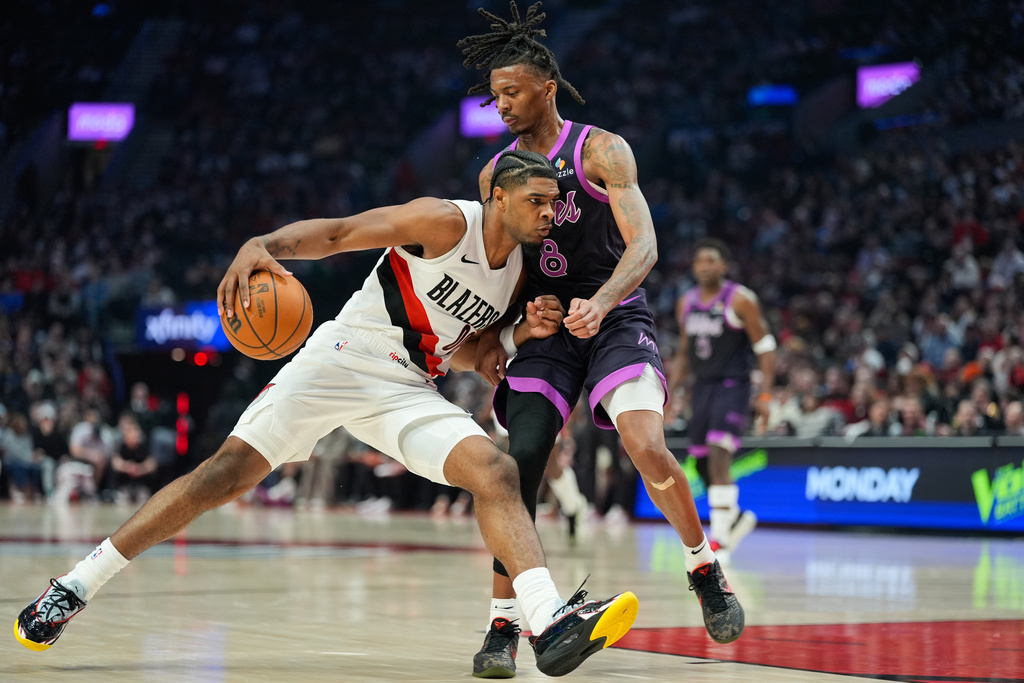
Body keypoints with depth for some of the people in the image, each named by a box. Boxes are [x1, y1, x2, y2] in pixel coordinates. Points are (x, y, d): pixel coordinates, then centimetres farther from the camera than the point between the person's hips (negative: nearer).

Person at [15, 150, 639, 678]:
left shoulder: (517, 271, 11)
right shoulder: (446, 221, -10)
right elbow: (336, 232, -18)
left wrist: (523, 333, 3)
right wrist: (263, 245, -37)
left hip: (409, 392, 6)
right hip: (342, 362, -6)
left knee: (496, 472, -18)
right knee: (227, 472, -11)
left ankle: (552, 625, -32)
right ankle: (74, 589, -2)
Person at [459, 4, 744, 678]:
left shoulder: (602, 151, -8)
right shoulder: (495, 174, 8)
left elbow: (644, 246, -18)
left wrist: (602, 301, -36)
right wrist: (491, 336, 2)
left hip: (616, 319, -4)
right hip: (544, 327, 4)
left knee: (650, 451, -22)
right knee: (520, 461, -12)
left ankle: (706, 571, 3)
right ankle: (503, 624, -6)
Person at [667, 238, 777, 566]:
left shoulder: (740, 300, -8)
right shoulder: (686, 303, 10)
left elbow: (765, 348, -7)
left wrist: (765, 395, -14)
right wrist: (668, 393, 12)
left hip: (732, 387, -7)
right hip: (701, 388, 7)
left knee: (719, 456, -20)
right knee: (702, 463, 9)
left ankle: (719, 538, -18)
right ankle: (738, 517, 33)